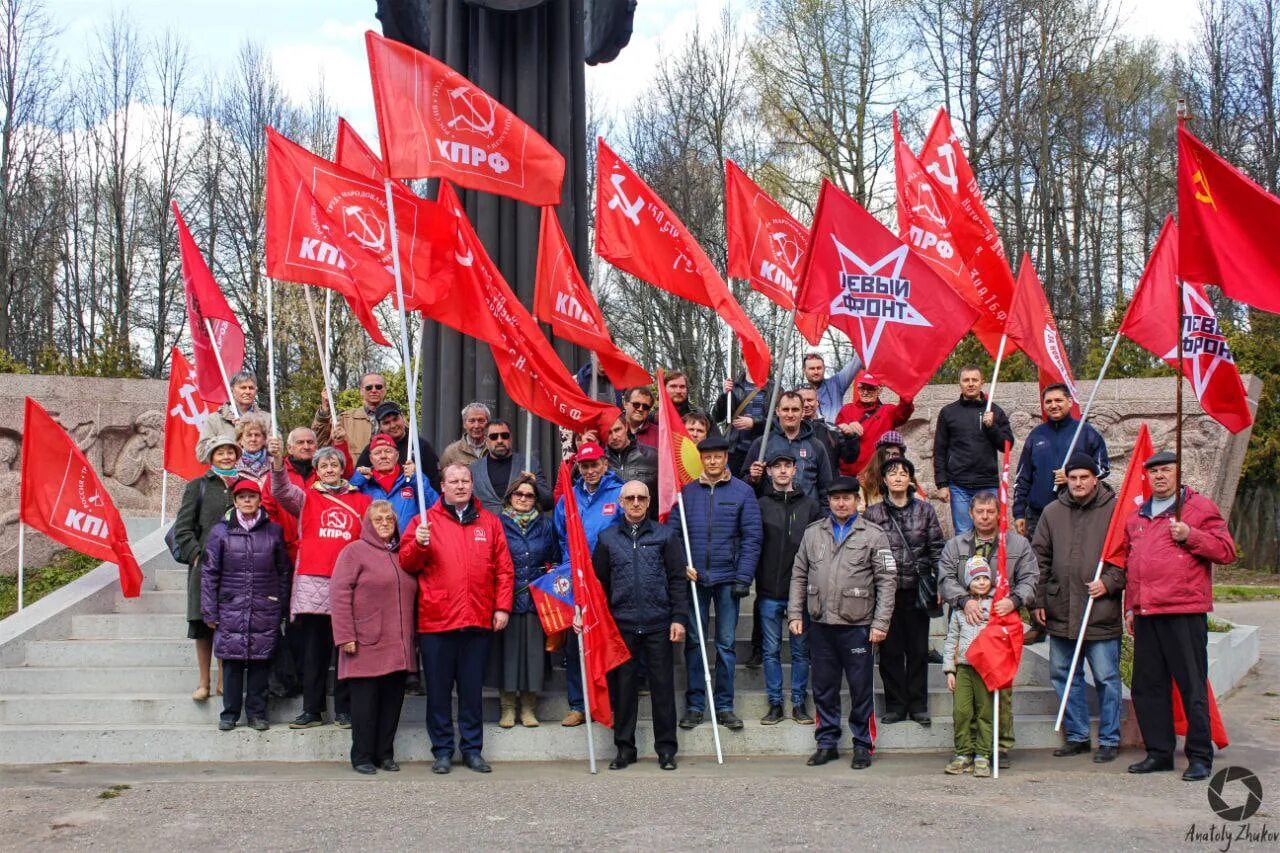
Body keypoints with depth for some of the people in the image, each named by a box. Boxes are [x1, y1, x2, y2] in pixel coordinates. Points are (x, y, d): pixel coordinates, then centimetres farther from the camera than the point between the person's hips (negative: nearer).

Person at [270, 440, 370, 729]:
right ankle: (312, 710, 9)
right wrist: (277, 461, -26)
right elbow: (282, 491, -8)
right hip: (312, 585, 0)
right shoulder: (307, 499, 11)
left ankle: (344, 709, 11)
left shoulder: (361, 501, 13)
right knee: (314, 650, 3)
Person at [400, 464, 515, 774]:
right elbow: (407, 563, 2)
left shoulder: (490, 522, 10)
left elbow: (504, 569, 9)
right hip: (436, 620, -1)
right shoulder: (426, 520, 5)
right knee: (439, 688, 5)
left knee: (473, 688, 9)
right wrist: (419, 544, -18)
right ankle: (442, 750, 15)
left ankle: (472, 749, 18)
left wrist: (502, 607, 1)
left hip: (478, 621, 2)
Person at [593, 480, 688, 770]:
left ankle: (666, 748, 12)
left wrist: (679, 617, -5)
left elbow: (677, 579, 3)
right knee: (623, 687, 7)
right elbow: (598, 583, 10)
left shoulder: (665, 535, 5)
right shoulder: (607, 538, 8)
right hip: (622, 624, 1)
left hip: (658, 625, -1)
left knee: (663, 686, 3)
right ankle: (625, 748, 17)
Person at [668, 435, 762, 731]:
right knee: (694, 642, 5)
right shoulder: (687, 492, 5)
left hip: (727, 579, -1)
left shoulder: (743, 492, 0)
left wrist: (744, 578, -8)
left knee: (726, 643, 5)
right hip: (693, 578, 1)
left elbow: (751, 537, -2)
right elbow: (672, 531, 4)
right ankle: (694, 705, 13)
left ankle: (724, 706, 13)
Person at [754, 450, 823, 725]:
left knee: (801, 649, 6)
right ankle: (775, 703, 13)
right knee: (771, 650, 5)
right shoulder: (760, 505, 4)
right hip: (769, 591, -1)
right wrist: (754, 580, -8)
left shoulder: (810, 506, 7)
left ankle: (799, 703, 15)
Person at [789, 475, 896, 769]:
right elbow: (799, 576, 15)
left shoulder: (873, 535, 1)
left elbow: (886, 581, -2)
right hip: (820, 624, 3)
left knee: (861, 688, 2)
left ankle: (863, 745, 14)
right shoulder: (813, 533, 11)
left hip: (857, 626, -3)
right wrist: (795, 613, 6)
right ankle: (827, 743, 21)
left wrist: (881, 623, -8)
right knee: (824, 688, 10)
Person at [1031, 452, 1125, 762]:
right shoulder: (1052, 513, 9)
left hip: (1101, 612, -4)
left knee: (1106, 678, 2)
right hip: (1060, 613, 4)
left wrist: (1109, 582, -13)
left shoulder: (1114, 510, -2)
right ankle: (1077, 735, 23)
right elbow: (1039, 557, 12)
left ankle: (1109, 740, 13)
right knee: (1063, 676, 11)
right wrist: (1039, 600, 8)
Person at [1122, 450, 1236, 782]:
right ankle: (1159, 752, 18)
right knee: (1147, 686, 8)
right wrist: (1130, 607, 18)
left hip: (1184, 613, -6)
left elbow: (1226, 551, -4)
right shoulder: (1137, 516, 20)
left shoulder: (1199, 507, 2)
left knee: (1192, 686, -4)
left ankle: (1200, 757, 3)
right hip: (1146, 615, 6)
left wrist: (1190, 536, -16)